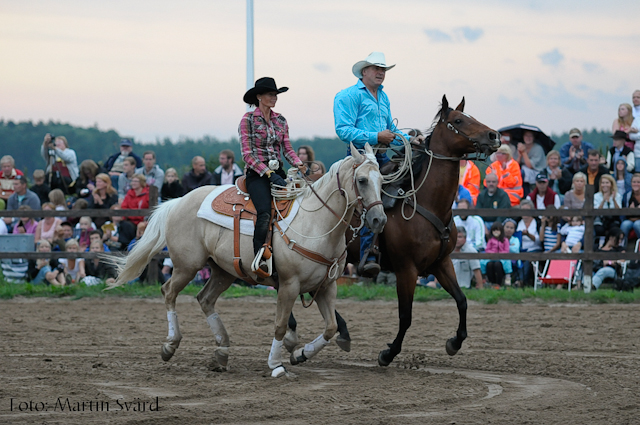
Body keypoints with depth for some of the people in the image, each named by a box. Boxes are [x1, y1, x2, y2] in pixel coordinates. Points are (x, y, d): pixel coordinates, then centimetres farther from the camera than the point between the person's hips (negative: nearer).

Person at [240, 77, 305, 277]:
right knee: (265, 211, -31)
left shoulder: (280, 121, 16)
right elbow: (247, 153, -7)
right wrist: (268, 174, -17)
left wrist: (298, 164, -5)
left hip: (277, 172, 6)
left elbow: (287, 148, 16)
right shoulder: (248, 119, -1)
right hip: (256, 173, -6)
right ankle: (258, 259, -35)